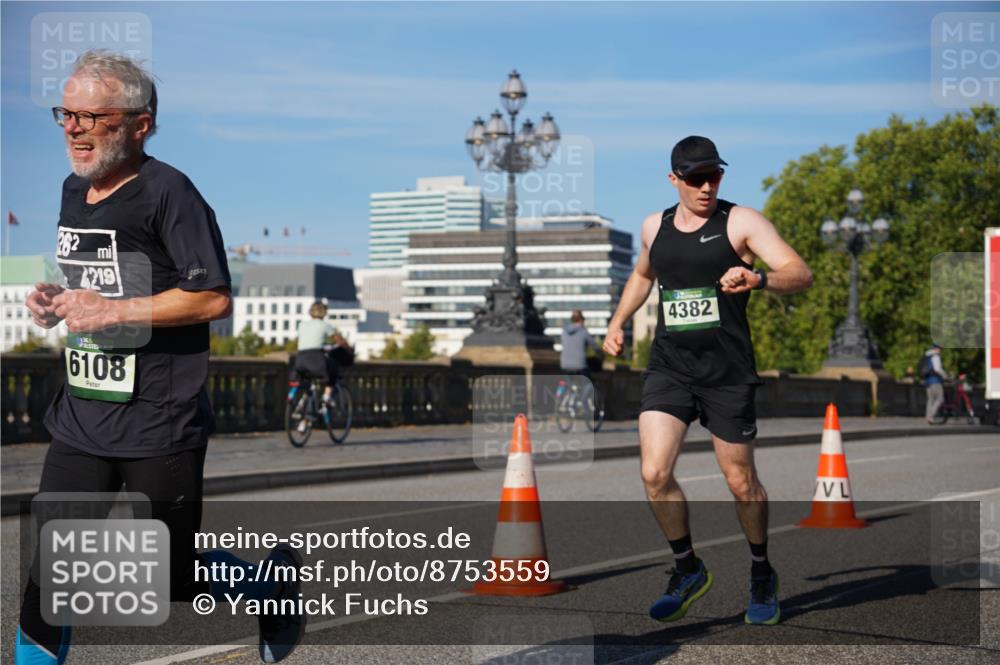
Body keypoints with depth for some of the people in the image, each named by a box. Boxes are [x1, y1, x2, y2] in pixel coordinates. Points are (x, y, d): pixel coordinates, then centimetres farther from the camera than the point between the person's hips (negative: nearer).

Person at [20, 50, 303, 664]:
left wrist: (113, 312, -20)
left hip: (160, 428, -7)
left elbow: (214, 297, -19)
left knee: (172, 583, 6)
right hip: (80, 421, 7)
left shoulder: (167, 192, -14)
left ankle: (278, 577, 33)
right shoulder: (74, 191, 11)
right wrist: (56, 302, 5)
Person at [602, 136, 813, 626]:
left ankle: (761, 576, 29)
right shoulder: (654, 227, 10)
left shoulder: (741, 222, -4)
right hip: (668, 367, 3)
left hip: (727, 372, -3)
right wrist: (618, 321, 22)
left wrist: (758, 279, -34)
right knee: (654, 473, -11)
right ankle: (688, 571, 11)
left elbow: (801, 274, -15)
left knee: (741, 482, 5)